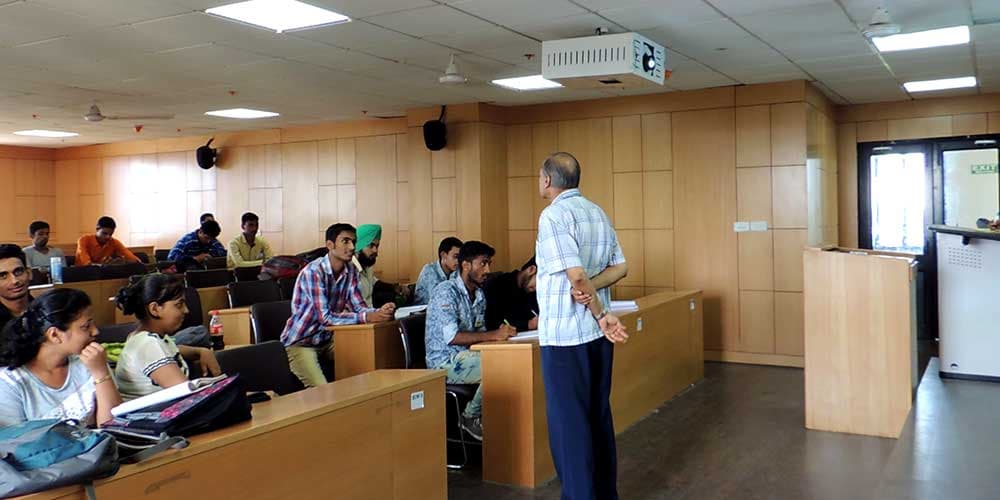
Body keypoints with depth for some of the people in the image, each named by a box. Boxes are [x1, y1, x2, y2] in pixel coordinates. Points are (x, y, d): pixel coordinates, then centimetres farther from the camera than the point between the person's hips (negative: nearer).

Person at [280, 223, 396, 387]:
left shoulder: (351, 271, -2)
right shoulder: (313, 271, -24)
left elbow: (359, 306, -7)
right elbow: (325, 317, -31)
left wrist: (379, 312, -29)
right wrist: (367, 317, -37)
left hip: (327, 339, 7)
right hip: (300, 342, -7)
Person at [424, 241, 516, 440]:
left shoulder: (479, 295, 13)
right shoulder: (446, 291, -13)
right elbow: (451, 337, -23)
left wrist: (501, 333, -7)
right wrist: (493, 335, -24)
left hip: (467, 356, 8)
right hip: (445, 362, -7)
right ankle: (471, 417, -6)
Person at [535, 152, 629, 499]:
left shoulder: (554, 215, -13)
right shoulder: (598, 213, 11)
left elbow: (575, 276, -20)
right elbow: (620, 267, 8)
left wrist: (602, 316, -10)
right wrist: (590, 288, -7)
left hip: (565, 334, -8)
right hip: (596, 332, 8)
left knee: (568, 421, 1)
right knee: (599, 415, 15)